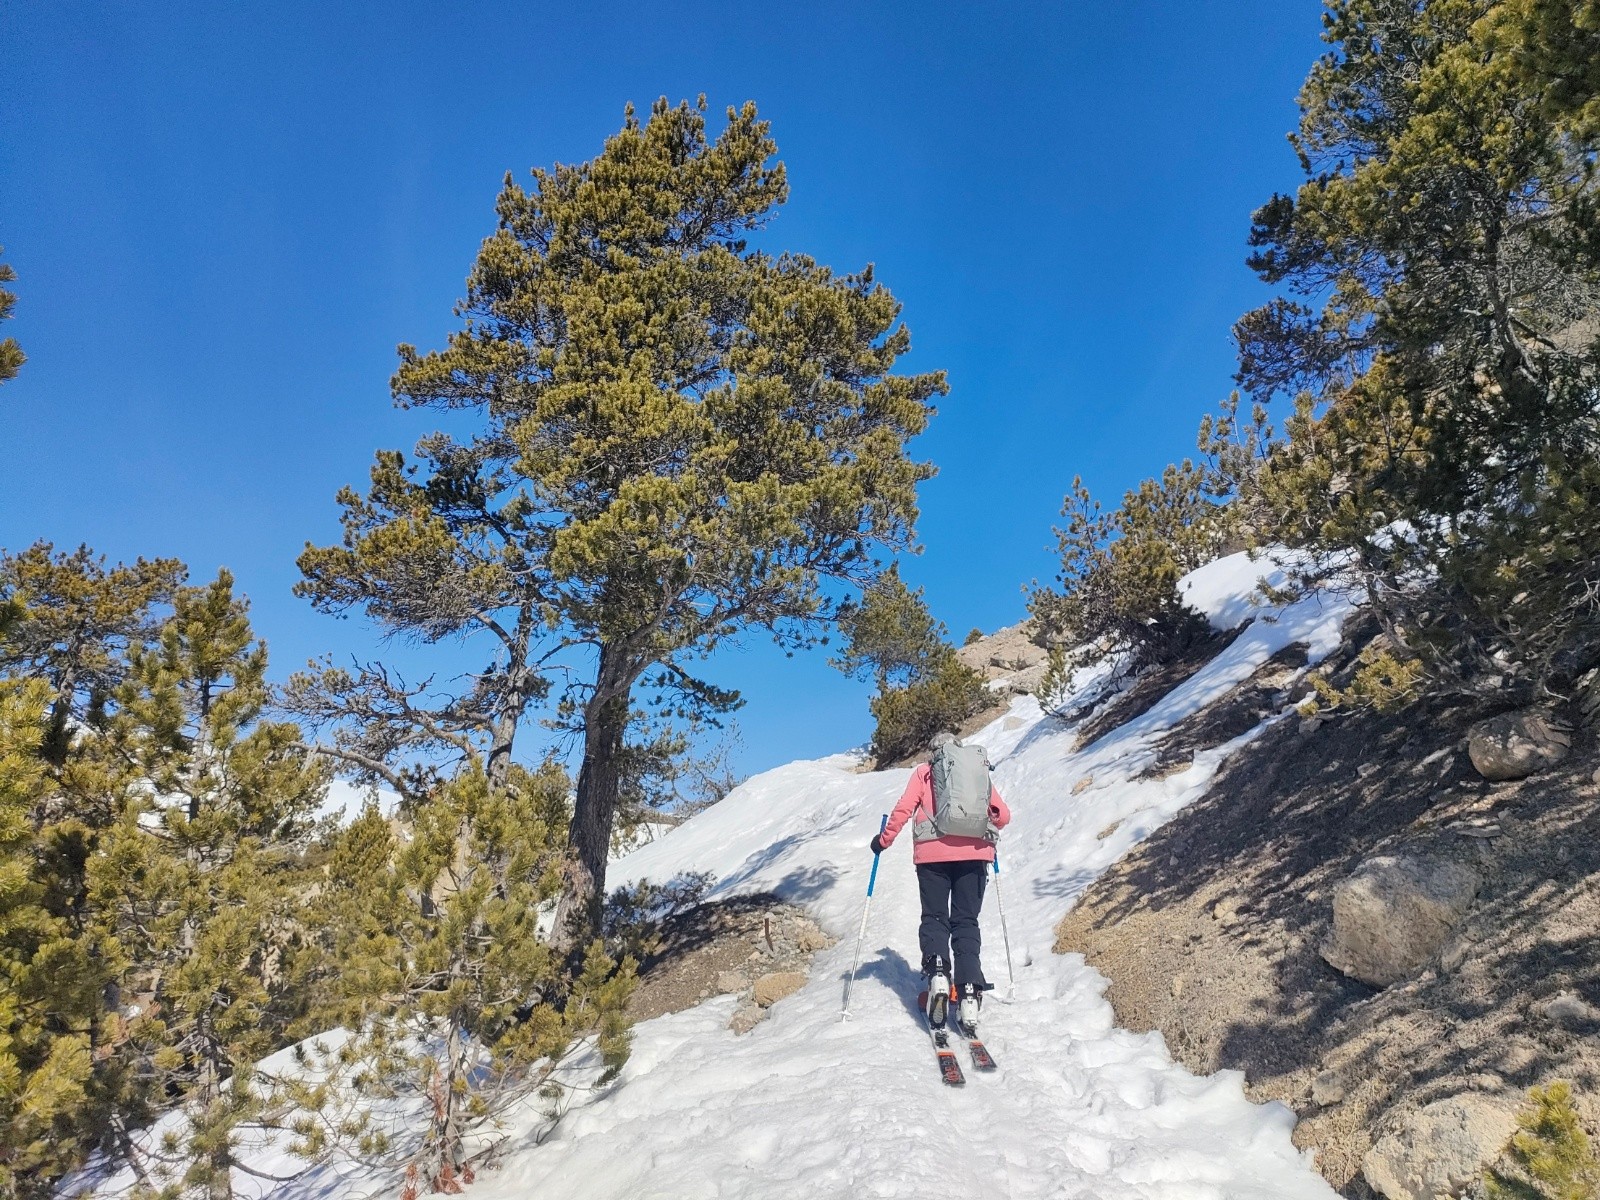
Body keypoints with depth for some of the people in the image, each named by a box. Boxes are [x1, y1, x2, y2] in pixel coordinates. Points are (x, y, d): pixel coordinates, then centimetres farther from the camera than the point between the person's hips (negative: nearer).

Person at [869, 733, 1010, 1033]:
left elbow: (904, 809, -1)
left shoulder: (924, 772, 10)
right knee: (966, 922, 8)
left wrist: (884, 840, 11)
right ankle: (969, 991, -8)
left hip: (933, 854, -1)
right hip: (974, 854, 2)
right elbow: (1002, 816, 12)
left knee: (935, 918, 9)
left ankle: (936, 973, -16)